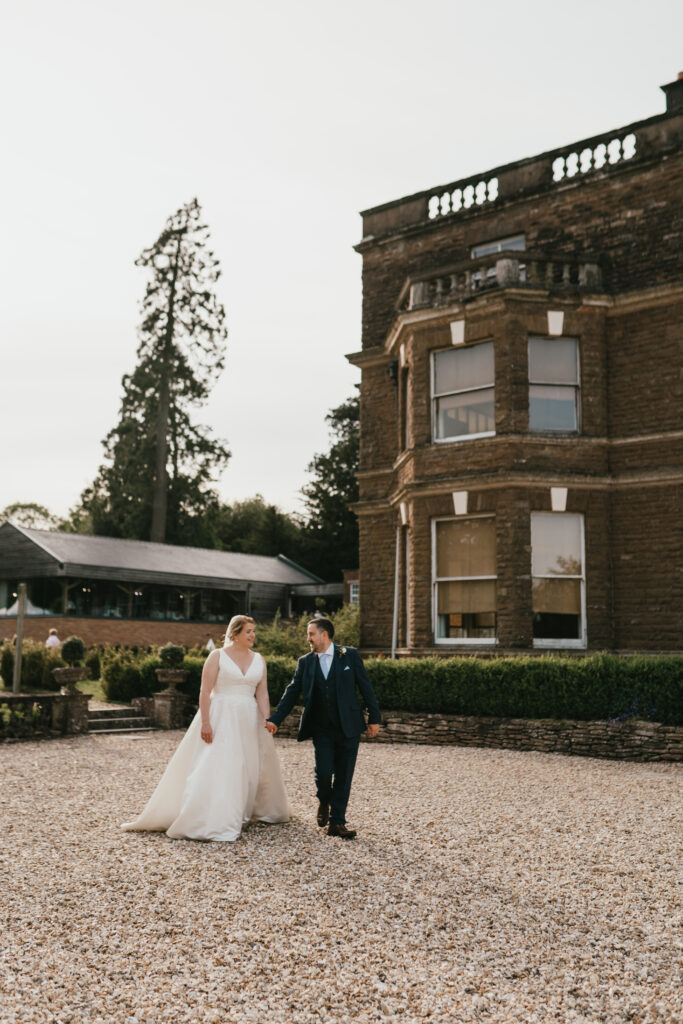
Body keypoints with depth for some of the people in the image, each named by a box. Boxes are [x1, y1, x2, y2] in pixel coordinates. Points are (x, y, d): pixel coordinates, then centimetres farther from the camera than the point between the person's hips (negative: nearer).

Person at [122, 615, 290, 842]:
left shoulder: (259, 660, 9)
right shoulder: (217, 657, -4)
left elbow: (262, 695, 7)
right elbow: (205, 691, -9)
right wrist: (205, 722, -17)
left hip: (248, 721, 5)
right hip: (220, 718, -5)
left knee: (252, 767, 9)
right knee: (214, 769, -11)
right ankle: (213, 824, -9)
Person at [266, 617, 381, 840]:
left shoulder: (350, 656, 0)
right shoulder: (305, 662, 5)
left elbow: (365, 687, 2)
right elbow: (292, 693, 8)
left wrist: (374, 718, -1)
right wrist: (275, 719, 1)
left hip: (348, 728, -1)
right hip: (322, 729, 1)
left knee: (343, 777, 3)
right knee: (324, 772, -11)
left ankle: (336, 822, 16)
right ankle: (324, 802, 21)